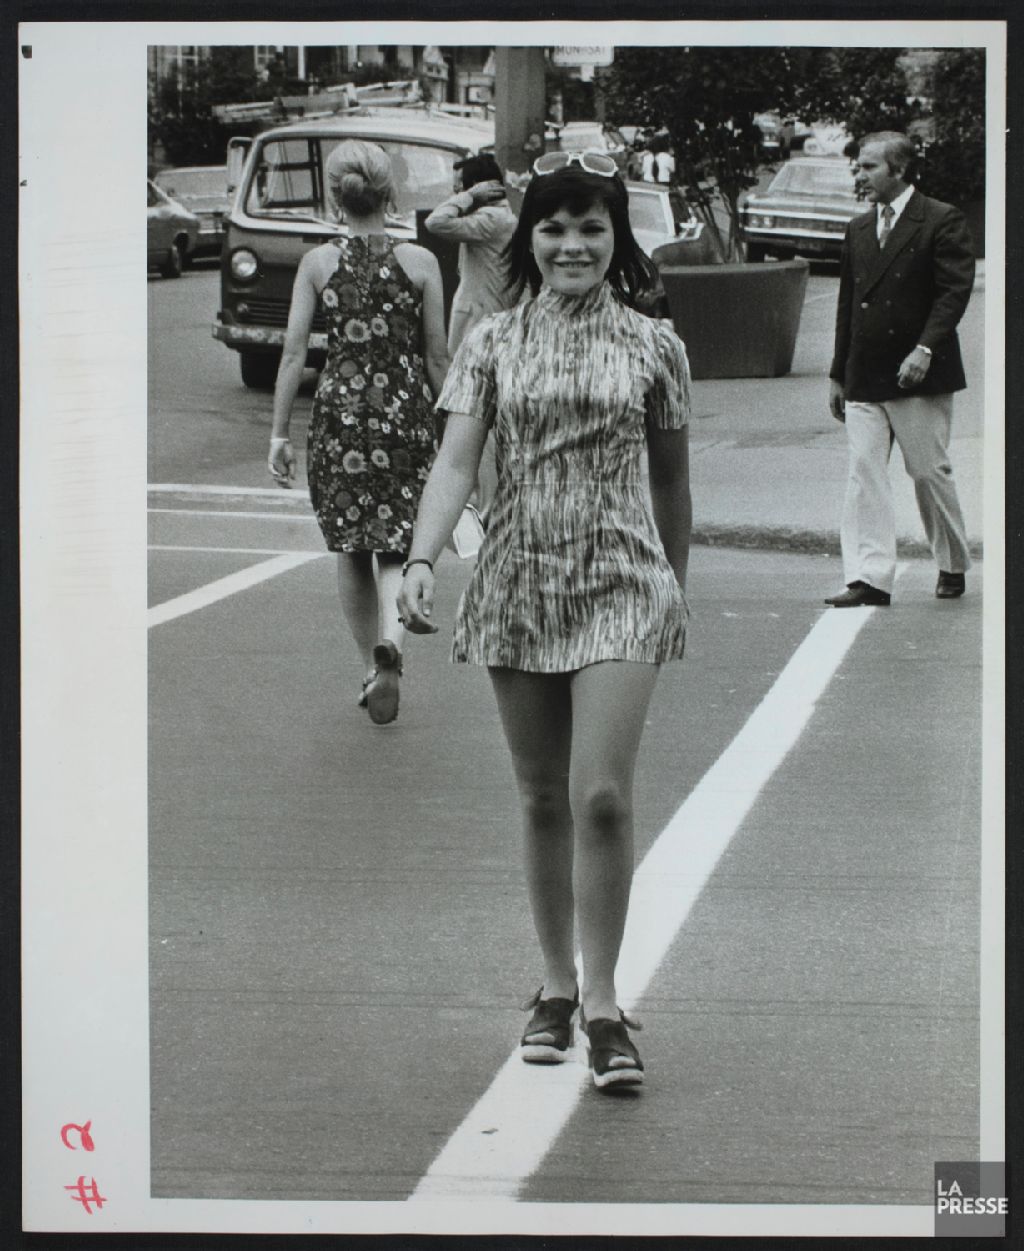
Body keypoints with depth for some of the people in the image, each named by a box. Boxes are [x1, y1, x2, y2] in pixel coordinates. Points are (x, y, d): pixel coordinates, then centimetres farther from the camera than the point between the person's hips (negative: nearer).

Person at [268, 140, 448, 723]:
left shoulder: (318, 263, -3)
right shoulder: (420, 262, -4)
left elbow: (294, 353, -5)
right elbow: (437, 357, 0)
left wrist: (280, 434, 1)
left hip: (340, 412, 1)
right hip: (406, 412, -1)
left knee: (352, 549, 16)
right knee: (397, 547, 4)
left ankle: (372, 665, 22)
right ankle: (390, 642, -23)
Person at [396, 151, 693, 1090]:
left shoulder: (653, 347, 2)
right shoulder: (493, 344, 3)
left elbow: (671, 478, 12)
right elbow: (456, 460, -6)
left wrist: (677, 586, 19)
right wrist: (422, 560, -21)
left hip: (620, 586, -2)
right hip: (517, 586, 2)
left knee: (602, 797, -12)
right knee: (543, 801, 10)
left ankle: (602, 1002, -3)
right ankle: (557, 984, 24)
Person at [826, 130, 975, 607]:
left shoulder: (942, 222, -5)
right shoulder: (859, 230, 14)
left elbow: (955, 291, -12)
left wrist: (925, 349, -22)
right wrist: (838, 373, 16)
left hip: (919, 375, -5)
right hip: (865, 379, 6)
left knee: (930, 473, 2)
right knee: (864, 473, -4)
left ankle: (953, 566, 21)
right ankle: (869, 577, -6)